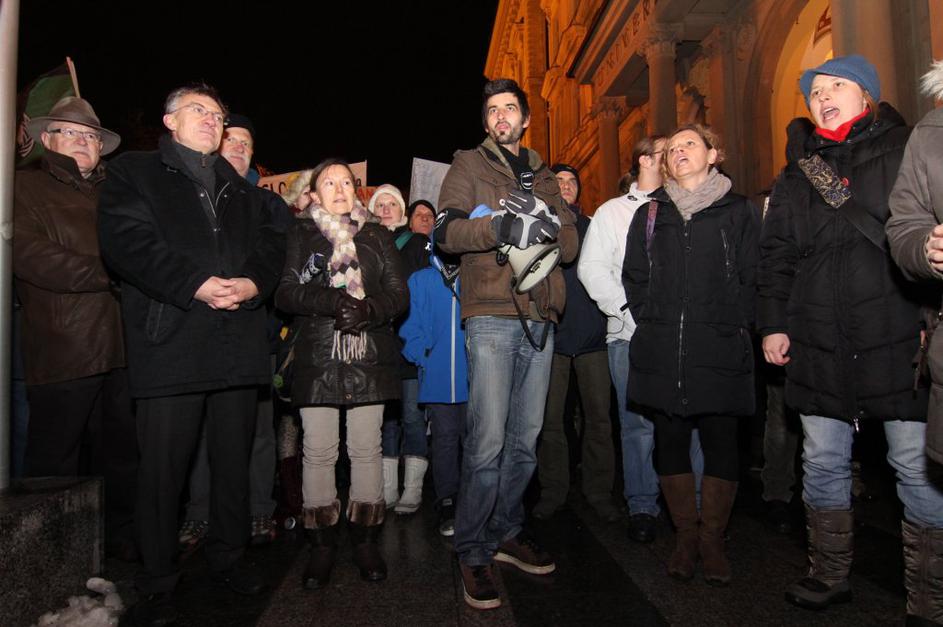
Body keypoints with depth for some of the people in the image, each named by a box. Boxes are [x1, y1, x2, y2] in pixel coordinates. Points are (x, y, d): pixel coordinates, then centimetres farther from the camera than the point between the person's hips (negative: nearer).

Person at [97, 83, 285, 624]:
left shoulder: (241, 189, 24)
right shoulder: (134, 173, 10)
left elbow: (272, 241, 12)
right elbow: (126, 241, -7)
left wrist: (254, 282, -9)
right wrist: (196, 285, -17)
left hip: (238, 343, 5)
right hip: (170, 343, -4)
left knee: (235, 459, 12)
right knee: (164, 466, 1)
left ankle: (229, 556, 30)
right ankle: (158, 583, 18)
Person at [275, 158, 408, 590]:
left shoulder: (377, 236, 14)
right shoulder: (300, 236, 12)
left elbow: (399, 295, 7)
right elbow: (284, 293, 0)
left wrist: (369, 309, -14)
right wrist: (332, 302, -17)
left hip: (369, 359, 1)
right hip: (316, 359, 0)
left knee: (366, 449, 3)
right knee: (318, 452, 1)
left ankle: (365, 540, 17)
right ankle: (322, 545, 15)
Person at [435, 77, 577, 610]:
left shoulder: (544, 177, 22)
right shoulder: (470, 166, 9)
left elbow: (572, 246, 13)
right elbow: (447, 231, -6)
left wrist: (544, 222, -7)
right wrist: (501, 227, -20)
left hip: (540, 318, 5)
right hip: (492, 316, -5)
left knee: (526, 439, 10)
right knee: (488, 440, -9)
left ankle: (507, 532, 26)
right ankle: (474, 552, 5)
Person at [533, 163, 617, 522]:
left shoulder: (592, 228, 15)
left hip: (592, 334, 2)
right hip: (551, 334, -1)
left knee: (598, 418, 2)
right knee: (550, 419, 2)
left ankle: (599, 492, 15)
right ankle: (552, 491, 15)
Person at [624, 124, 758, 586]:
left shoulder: (739, 212, 9)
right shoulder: (650, 214, 15)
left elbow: (752, 279, 4)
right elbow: (634, 278, 13)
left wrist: (729, 328, -4)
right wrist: (653, 324, 3)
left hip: (720, 352, -2)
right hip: (661, 352, 2)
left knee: (720, 443, 2)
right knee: (670, 441, 6)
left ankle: (712, 539, 18)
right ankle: (685, 536, 20)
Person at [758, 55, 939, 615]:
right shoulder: (799, 175, 15)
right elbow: (777, 254, 14)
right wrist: (774, 323, 6)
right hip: (820, 343, 4)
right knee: (823, 463, 9)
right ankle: (830, 576, 23)